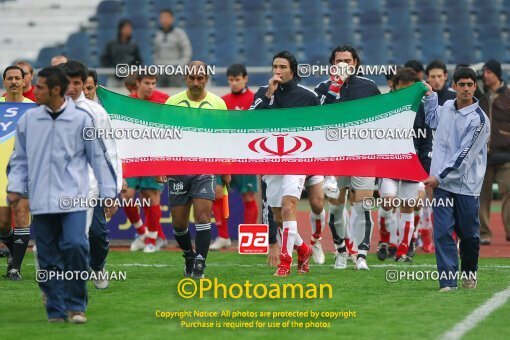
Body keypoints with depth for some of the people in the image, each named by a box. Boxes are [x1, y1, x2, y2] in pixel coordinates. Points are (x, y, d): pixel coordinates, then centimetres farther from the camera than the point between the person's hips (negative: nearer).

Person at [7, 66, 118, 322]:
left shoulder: (81, 119, -1)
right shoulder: (28, 120, 6)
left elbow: (98, 157, 5)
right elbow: (20, 158, 15)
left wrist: (108, 192, 4)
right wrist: (15, 186, 3)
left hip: (73, 198, -3)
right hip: (41, 201, 3)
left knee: (75, 246, -19)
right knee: (48, 259, 3)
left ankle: (75, 306, -4)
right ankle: (56, 311, 13)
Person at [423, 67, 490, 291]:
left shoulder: (479, 119, -12)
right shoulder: (447, 107, 8)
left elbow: (464, 156, -15)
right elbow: (432, 121, 34)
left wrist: (439, 177, -15)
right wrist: (430, 96, 28)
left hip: (466, 186, -4)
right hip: (442, 183, 4)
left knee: (469, 234, 7)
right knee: (442, 233, -6)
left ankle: (469, 273, 30)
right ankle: (448, 281, -6)